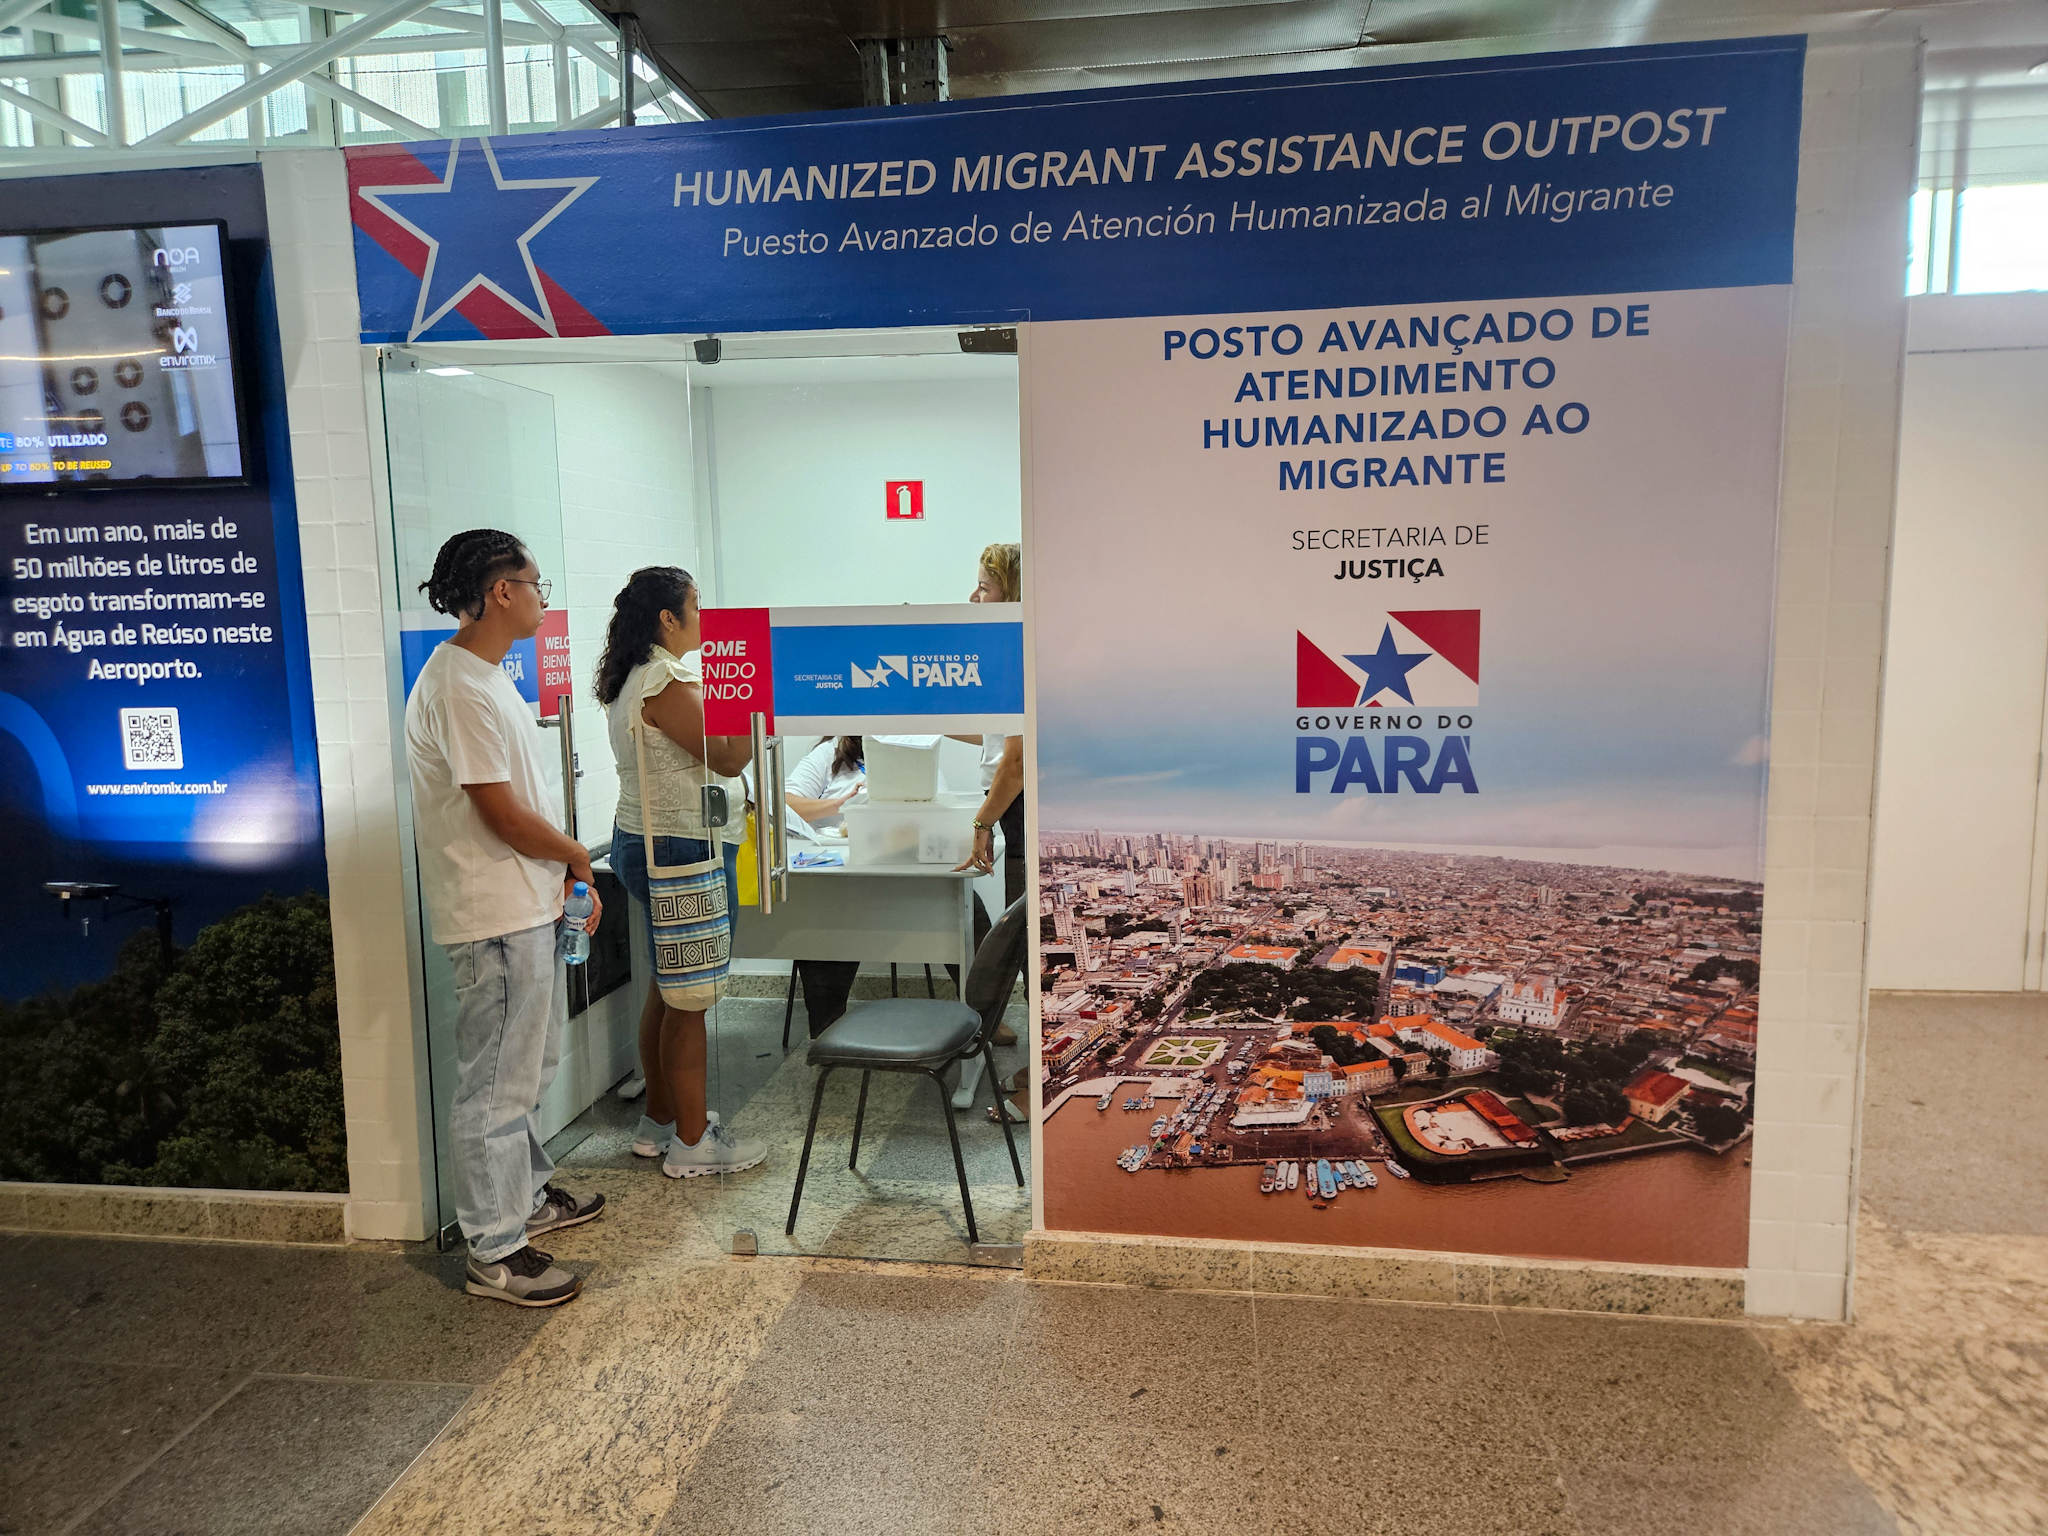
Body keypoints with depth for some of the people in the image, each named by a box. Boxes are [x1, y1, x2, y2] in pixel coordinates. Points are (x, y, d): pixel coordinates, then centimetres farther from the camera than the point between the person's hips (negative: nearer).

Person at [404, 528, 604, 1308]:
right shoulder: (459, 687, -21)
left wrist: (568, 875, 8)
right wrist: (578, 856, -6)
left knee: (526, 1068, 23)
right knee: (496, 1085, 0)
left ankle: (529, 1195, 39)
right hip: (495, 916, -11)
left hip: (528, 906, 11)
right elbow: (503, 815, -22)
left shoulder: (486, 677, 12)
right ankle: (495, 1253, 12)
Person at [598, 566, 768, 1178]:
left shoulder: (635, 678, 14)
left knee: (668, 989, 18)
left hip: (646, 844, 11)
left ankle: (660, 1118, 30)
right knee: (688, 1000, -3)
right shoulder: (665, 681, -19)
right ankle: (692, 1143, 7)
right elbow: (728, 757, -21)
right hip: (685, 851, -11)